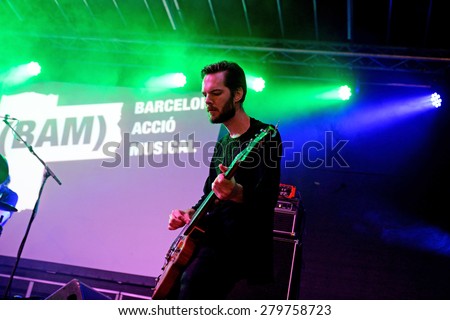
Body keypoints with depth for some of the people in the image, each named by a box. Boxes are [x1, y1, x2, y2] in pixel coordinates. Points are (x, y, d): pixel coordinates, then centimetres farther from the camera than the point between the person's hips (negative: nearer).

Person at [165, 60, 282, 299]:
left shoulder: (264, 136, -8)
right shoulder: (223, 143, 16)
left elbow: (268, 199, -20)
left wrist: (237, 193, -39)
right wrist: (190, 214, 6)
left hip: (242, 242, -8)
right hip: (211, 238, 8)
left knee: (193, 282, -28)